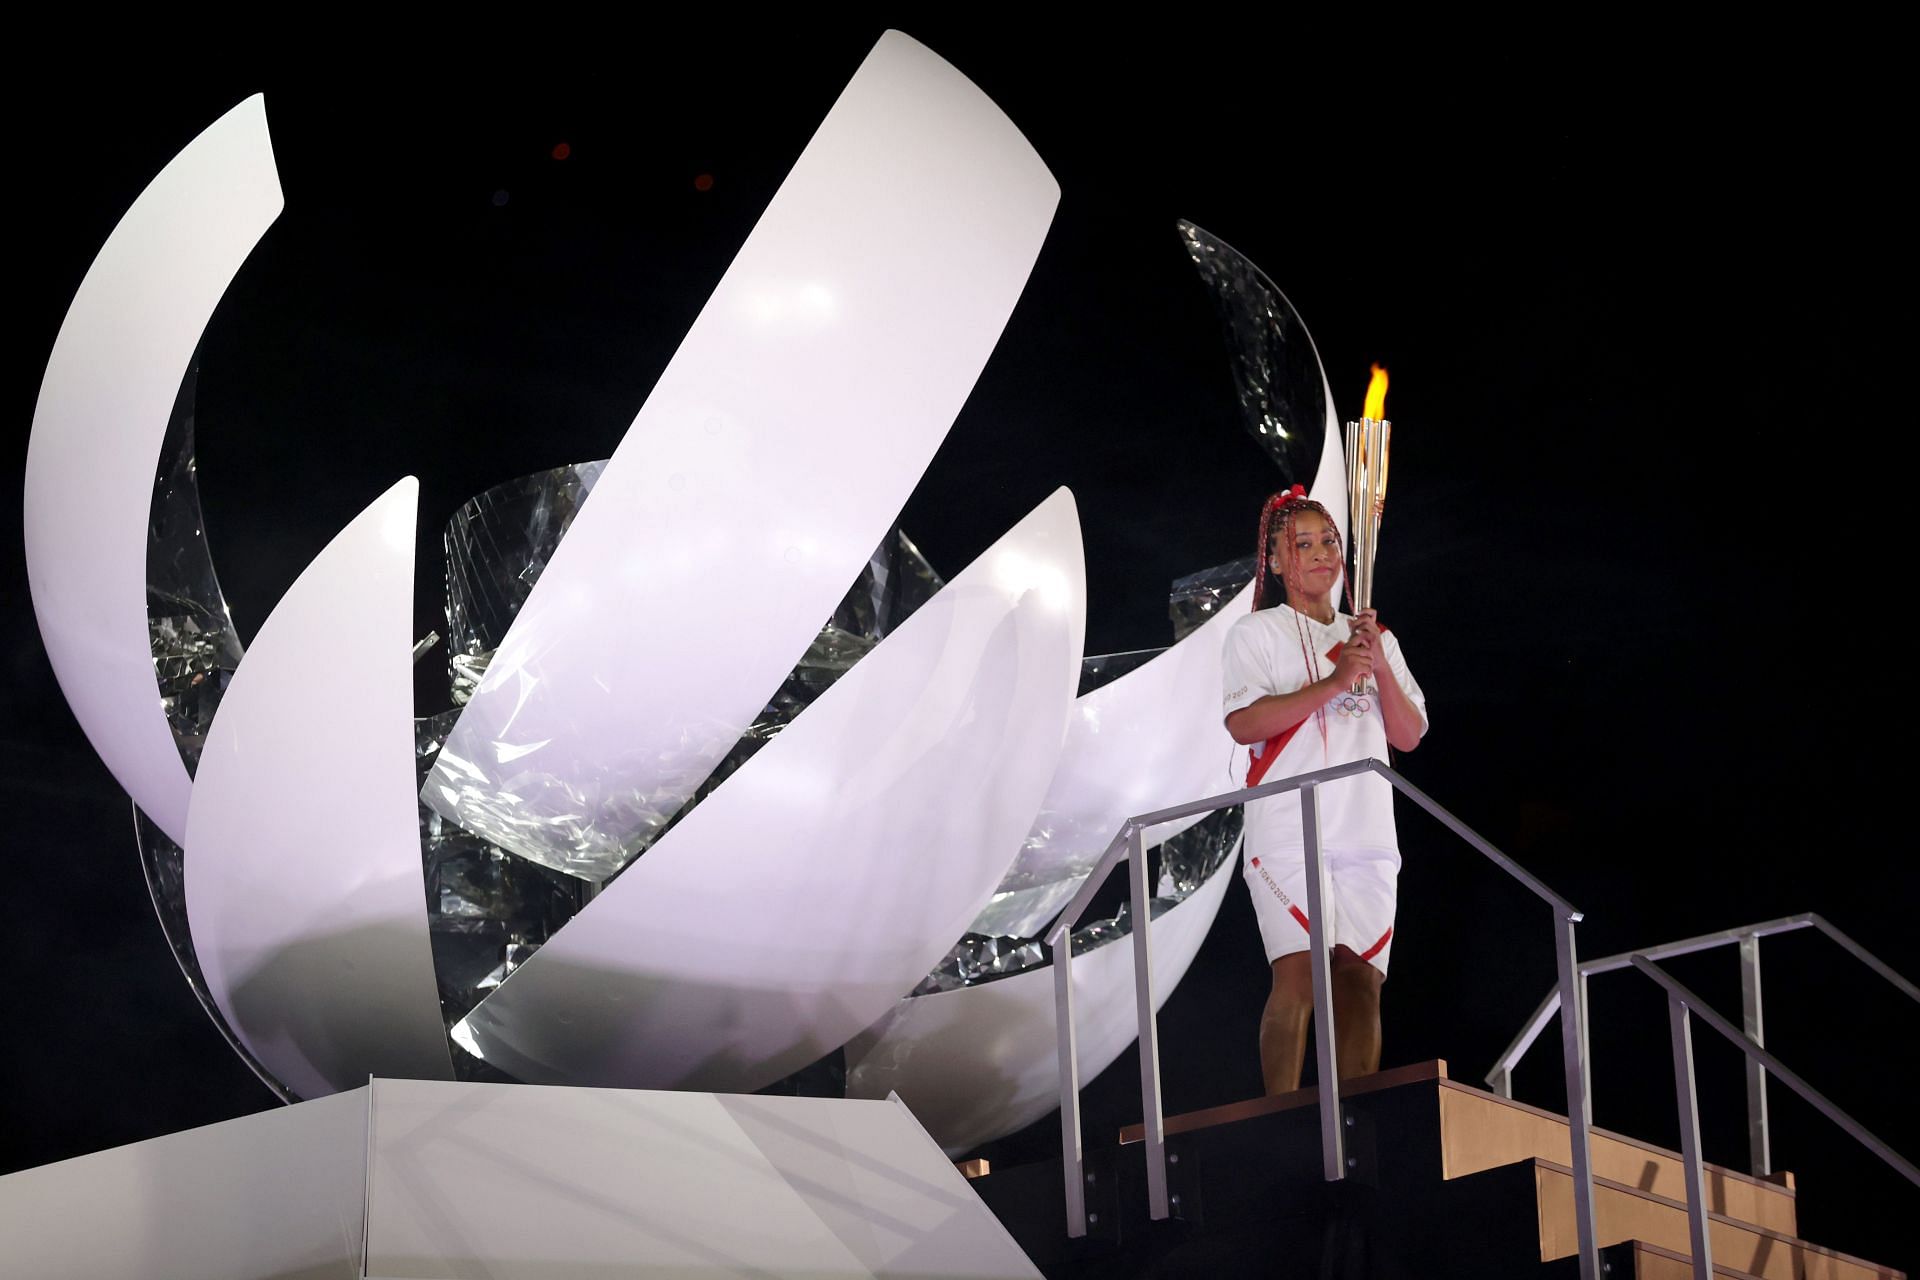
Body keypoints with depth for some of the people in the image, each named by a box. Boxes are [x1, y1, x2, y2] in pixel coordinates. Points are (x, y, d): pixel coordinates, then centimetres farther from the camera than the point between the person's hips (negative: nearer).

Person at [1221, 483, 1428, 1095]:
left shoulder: (1374, 638, 22)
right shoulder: (1258, 633, 7)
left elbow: (1409, 736, 14)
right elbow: (1243, 722, -9)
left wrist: (1381, 668, -3)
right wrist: (1334, 682, -14)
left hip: (1367, 836, 5)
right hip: (1290, 835, -5)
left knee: (1362, 980, -3)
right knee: (1299, 974, -18)